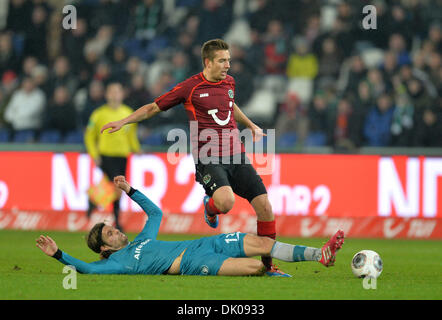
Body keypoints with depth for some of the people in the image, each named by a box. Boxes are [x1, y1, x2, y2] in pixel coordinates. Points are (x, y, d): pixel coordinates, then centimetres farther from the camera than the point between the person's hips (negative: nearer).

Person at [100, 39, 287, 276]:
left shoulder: (229, 83, 13)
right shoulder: (190, 87, -4)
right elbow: (154, 107, 6)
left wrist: (251, 126, 38)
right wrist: (123, 122, 0)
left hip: (237, 157, 6)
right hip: (209, 159, -6)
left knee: (264, 207, -4)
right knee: (226, 202, -32)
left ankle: (268, 265, 9)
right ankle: (210, 207, 7)